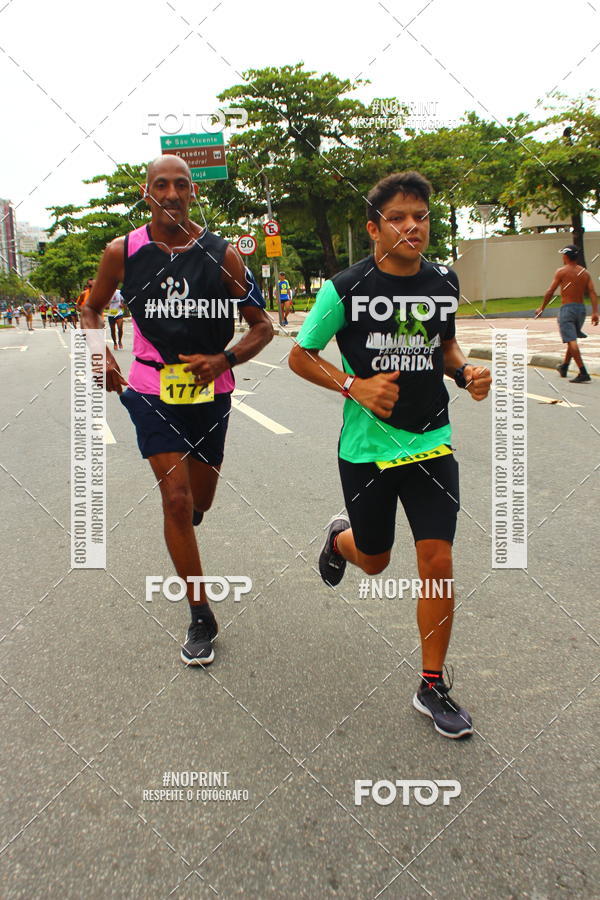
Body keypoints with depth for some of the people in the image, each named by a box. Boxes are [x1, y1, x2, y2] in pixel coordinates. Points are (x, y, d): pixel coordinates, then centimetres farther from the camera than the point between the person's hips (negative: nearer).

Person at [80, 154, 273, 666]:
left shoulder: (221, 254, -6)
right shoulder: (123, 252, -5)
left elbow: (263, 326, -1)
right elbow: (92, 309, 12)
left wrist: (224, 360, -19)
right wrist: (101, 354, -8)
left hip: (210, 392, 2)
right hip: (153, 390, -1)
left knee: (198, 504, 15)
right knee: (177, 501, -10)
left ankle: (181, 525, 56)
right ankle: (200, 618, 5)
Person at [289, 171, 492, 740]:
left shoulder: (444, 283, 2)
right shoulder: (346, 288, -11)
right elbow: (300, 356, -3)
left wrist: (466, 372, -2)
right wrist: (356, 386, -19)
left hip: (431, 442, 3)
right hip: (367, 446, -2)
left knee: (437, 560, -4)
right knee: (374, 560, 13)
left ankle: (432, 688, 13)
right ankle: (339, 538, 53)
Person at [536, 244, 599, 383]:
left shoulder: (561, 271, -5)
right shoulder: (585, 272, 9)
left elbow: (550, 292, -6)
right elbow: (593, 293, 0)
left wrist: (541, 308, 4)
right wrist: (595, 312, -4)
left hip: (567, 308, -6)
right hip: (581, 308, 6)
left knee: (571, 341, -10)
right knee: (572, 340, 22)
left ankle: (583, 373, -20)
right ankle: (564, 368, 38)